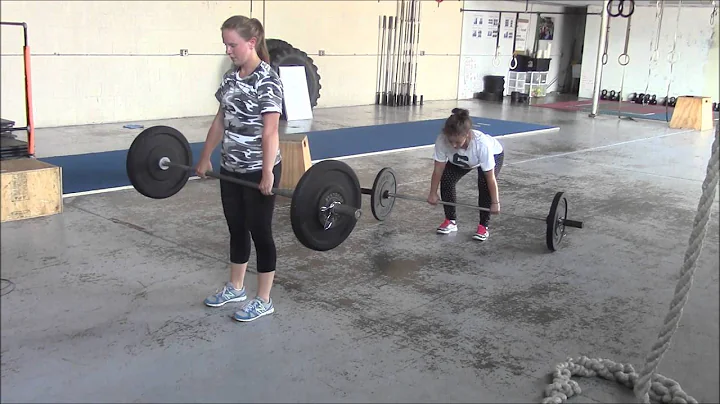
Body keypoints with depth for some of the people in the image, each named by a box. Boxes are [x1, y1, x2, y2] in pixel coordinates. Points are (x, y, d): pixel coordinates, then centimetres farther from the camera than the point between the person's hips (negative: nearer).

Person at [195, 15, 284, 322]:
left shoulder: (267, 81, -16)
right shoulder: (230, 77, 7)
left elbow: (270, 131, -20)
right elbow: (220, 121, 14)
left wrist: (267, 174, -24)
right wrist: (205, 157, 16)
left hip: (258, 171, -7)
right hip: (231, 169, 7)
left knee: (260, 232, 3)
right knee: (236, 229, 18)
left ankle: (264, 301, 16)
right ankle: (235, 287, 36)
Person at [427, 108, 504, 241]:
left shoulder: (482, 144, -45)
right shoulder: (442, 140, -38)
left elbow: (490, 178, -35)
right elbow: (438, 169, -23)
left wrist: (495, 203, -27)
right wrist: (433, 194, -14)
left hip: (493, 154, -3)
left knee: (484, 184, -25)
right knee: (446, 180, -15)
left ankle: (483, 226, -6)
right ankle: (451, 221, 5)